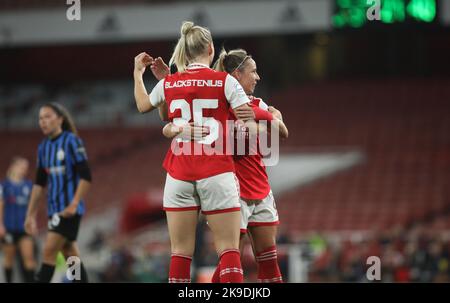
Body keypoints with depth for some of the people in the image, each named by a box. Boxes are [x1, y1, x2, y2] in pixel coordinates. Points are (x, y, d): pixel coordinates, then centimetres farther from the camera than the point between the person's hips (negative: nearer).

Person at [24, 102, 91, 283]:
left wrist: (74, 204, -20)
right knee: (70, 256, 8)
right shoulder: (44, 147, 11)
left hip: (69, 209, -7)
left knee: (49, 250, -13)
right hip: (54, 209, 7)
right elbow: (39, 183, 17)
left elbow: (86, 177, -13)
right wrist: (30, 214, 15)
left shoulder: (71, 141, -9)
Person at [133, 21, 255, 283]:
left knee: (181, 252, 6)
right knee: (229, 250, -2)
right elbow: (249, 125, -8)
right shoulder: (225, 81, -4)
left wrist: (138, 74, 41)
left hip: (179, 176, 3)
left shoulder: (168, 83, 6)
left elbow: (143, 106, 27)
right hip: (217, 173, -3)